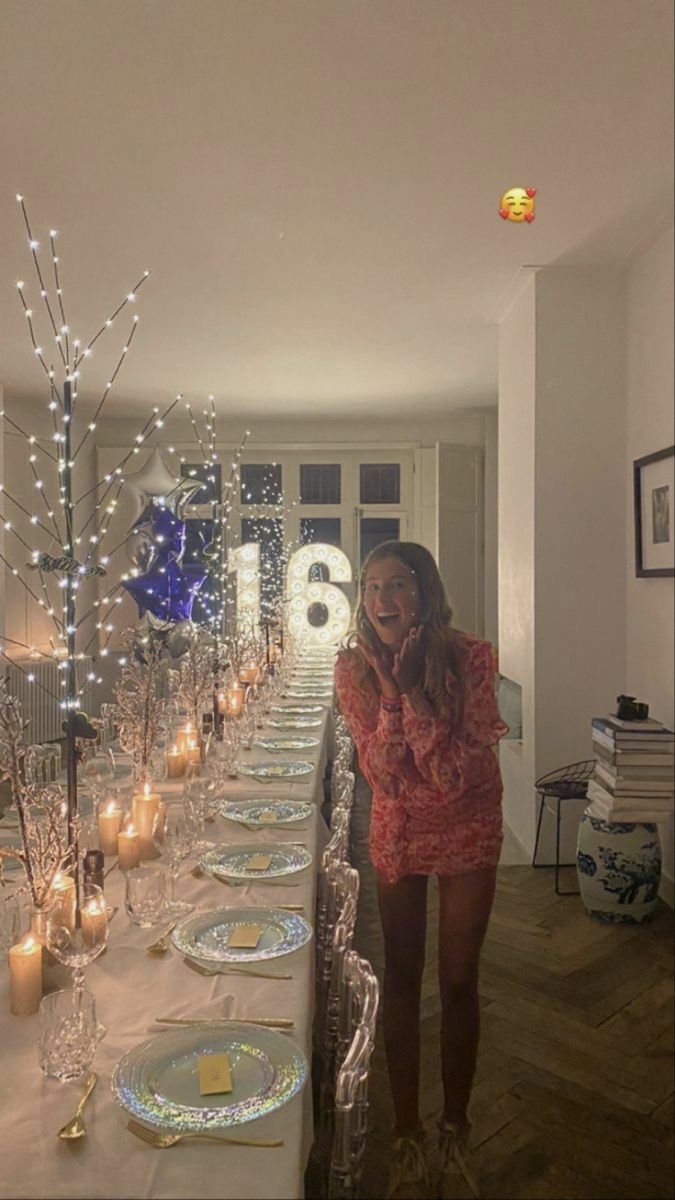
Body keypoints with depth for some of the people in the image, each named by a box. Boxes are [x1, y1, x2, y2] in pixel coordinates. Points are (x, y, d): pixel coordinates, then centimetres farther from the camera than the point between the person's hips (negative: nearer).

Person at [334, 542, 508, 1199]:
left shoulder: (470, 657, -23)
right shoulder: (354, 665, -16)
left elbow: (454, 775, -27)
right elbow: (383, 774, -21)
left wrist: (411, 687, -33)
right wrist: (389, 689, -31)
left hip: (468, 830, -1)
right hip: (398, 830, 2)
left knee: (459, 983, 9)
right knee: (401, 982, 10)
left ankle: (454, 1133, 34)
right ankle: (408, 1140, 30)